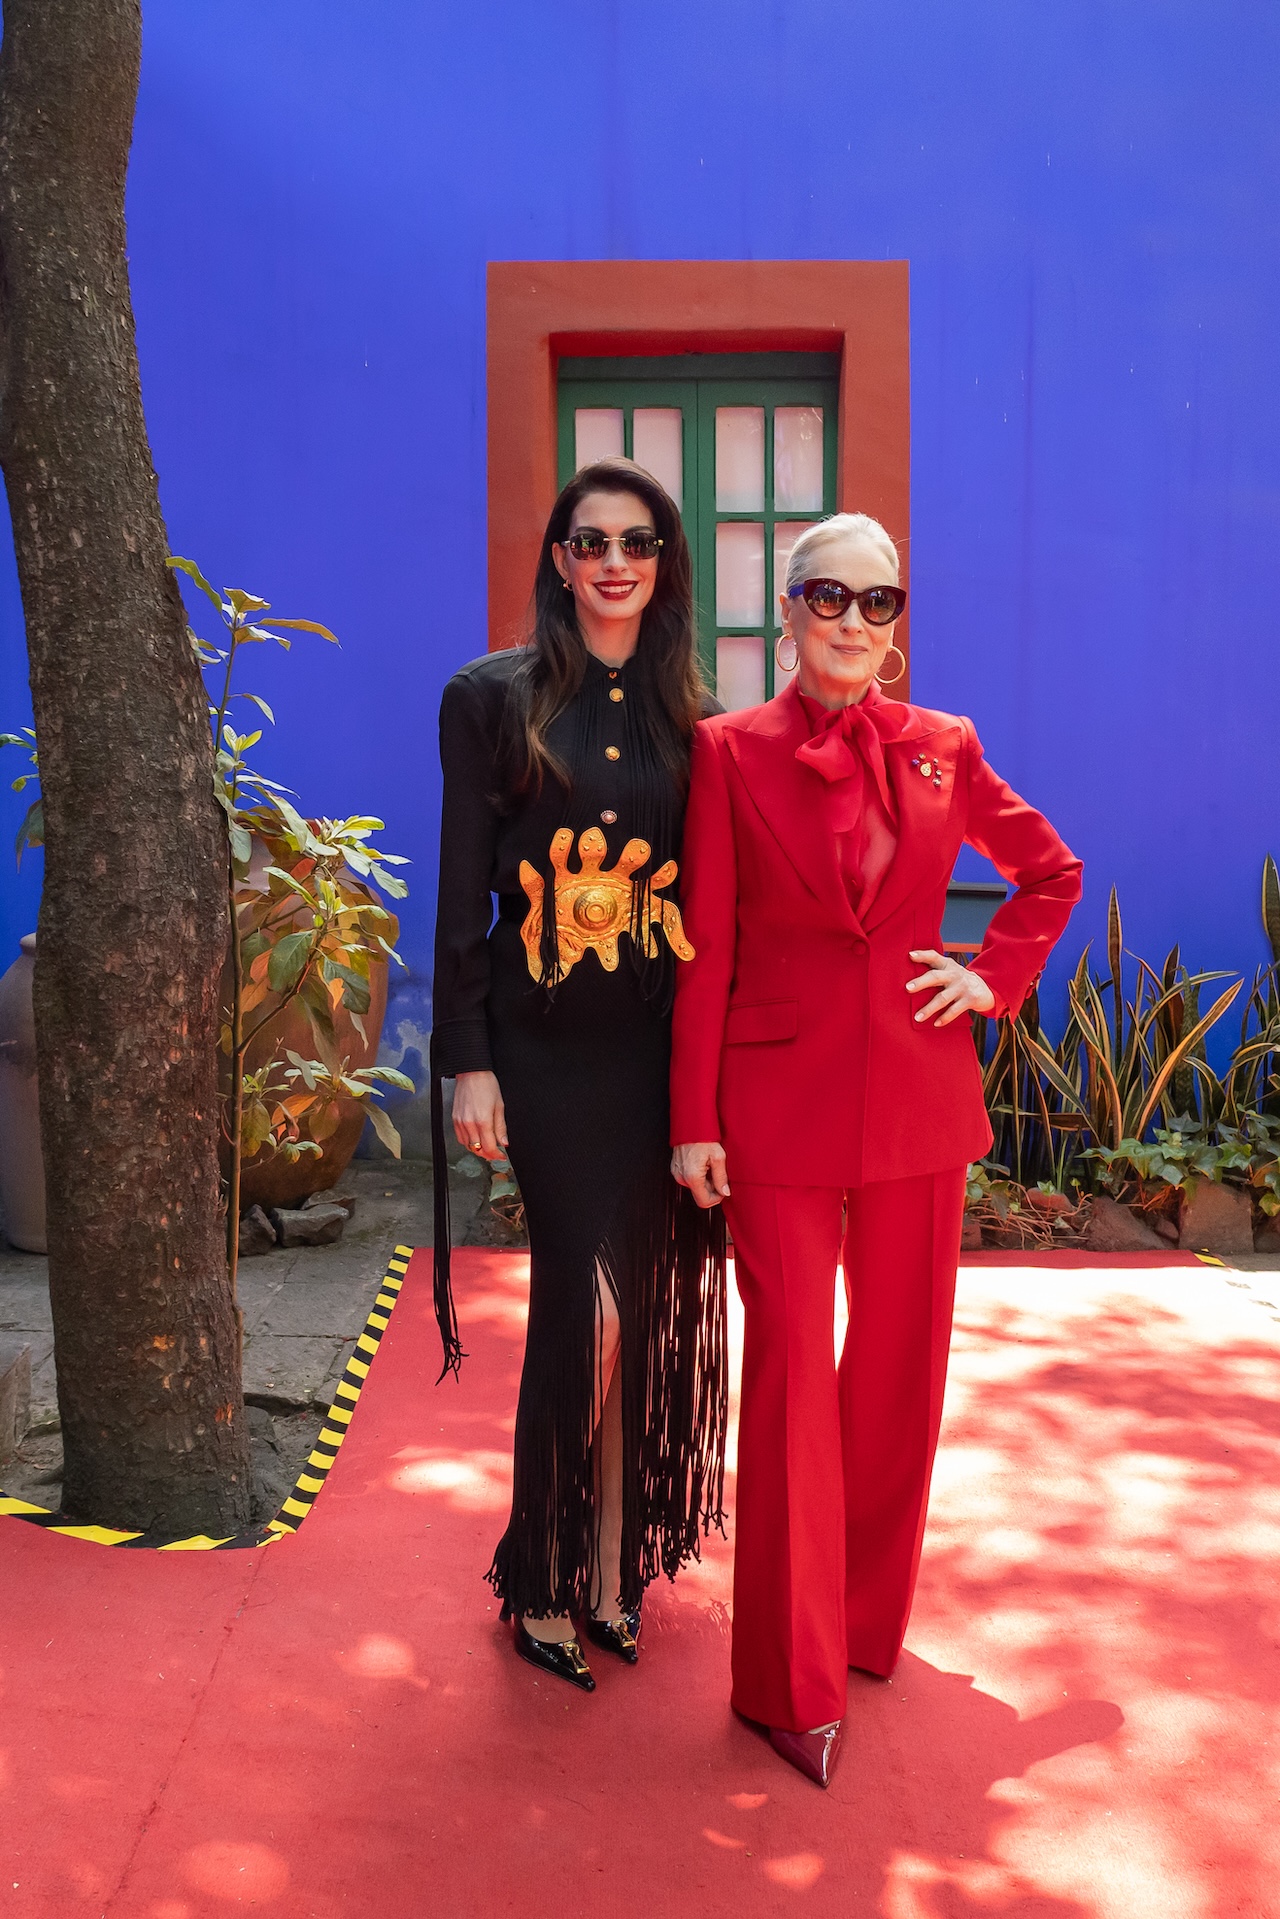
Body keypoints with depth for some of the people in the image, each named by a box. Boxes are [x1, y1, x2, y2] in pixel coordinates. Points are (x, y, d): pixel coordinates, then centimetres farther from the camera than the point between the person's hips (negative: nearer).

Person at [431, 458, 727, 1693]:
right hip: (552, 1052, -3)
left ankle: (612, 1559, 27)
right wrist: (467, 1061, -7)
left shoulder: (692, 716, 9)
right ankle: (546, 1579, 15)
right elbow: (463, 896, -2)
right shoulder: (494, 699, 0)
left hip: (670, 1050, 3)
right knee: (584, 1305, -5)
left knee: (649, 1307, 8)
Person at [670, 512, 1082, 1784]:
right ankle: (794, 1681, 12)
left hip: (919, 1098, 3)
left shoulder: (941, 751, 5)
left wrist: (996, 977, 5)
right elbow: (704, 948, -3)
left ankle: (869, 1617, 33)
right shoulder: (730, 751, -2)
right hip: (779, 1100, -3)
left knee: (902, 1363, 12)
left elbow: (1051, 873, 19)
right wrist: (694, 1119, -5)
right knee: (790, 1370, -2)